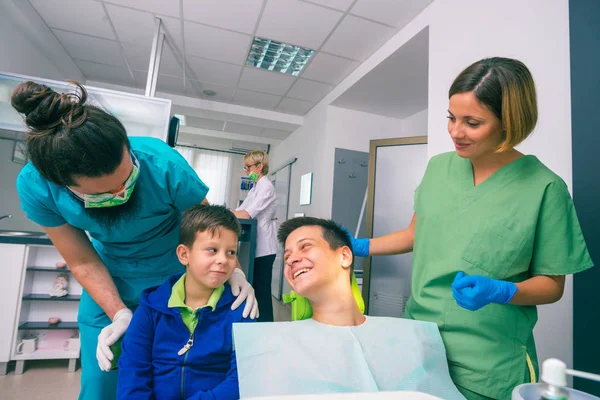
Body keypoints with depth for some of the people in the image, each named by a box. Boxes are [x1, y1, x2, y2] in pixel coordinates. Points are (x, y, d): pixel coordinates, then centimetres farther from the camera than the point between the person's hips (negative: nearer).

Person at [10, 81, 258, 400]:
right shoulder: (34, 185, -23)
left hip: (177, 277, -1)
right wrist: (120, 314, -20)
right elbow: (83, 262, -13)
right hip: (110, 283, 2)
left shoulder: (163, 164, -32)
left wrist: (231, 270, -28)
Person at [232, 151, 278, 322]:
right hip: (256, 246, 9)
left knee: (262, 290, -1)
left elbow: (247, 214, -23)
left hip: (264, 247, -9)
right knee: (255, 288, 16)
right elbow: (241, 209, 12)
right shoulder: (255, 187, 16)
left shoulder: (266, 187, -14)